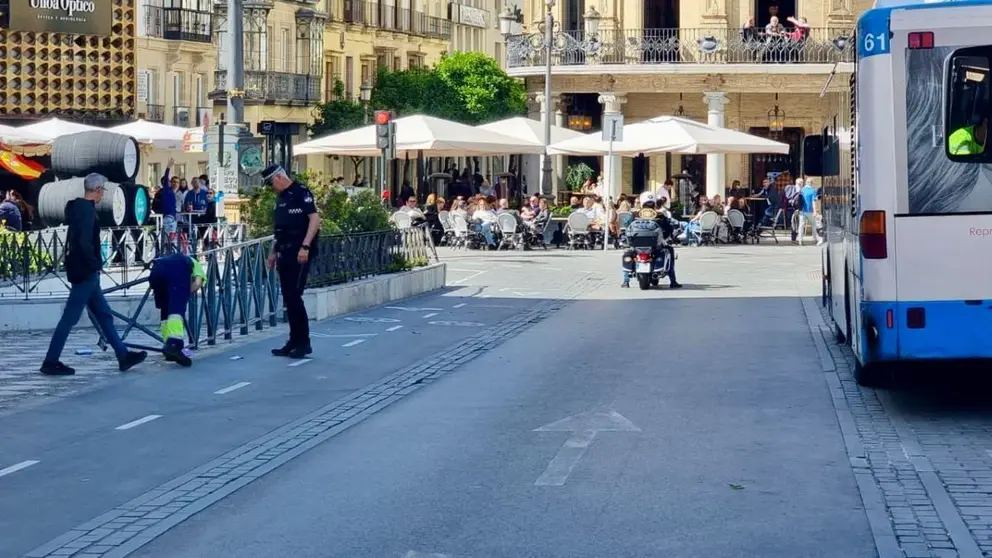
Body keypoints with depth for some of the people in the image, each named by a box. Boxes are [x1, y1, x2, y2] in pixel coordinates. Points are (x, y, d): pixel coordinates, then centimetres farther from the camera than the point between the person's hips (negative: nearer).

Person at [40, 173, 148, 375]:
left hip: (84, 272, 10)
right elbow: (85, 243, -25)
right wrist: (95, 265, -14)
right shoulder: (87, 210, -16)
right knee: (70, 317, -6)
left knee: (104, 315, 12)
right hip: (85, 272, -10)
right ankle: (50, 362, -2)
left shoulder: (78, 207, 14)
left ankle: (123, 355, 16)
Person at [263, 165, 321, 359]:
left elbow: (315, 219, -17)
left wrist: (305, 246, -23)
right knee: (288, 298, 8)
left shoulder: (301, 193, -9)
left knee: (294, 297, -10)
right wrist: (273, 252, 20)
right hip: (284, 254, 9)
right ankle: (294, 341, 13)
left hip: (299, 254, -9)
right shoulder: (280, 198, 18)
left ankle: (304, 343, -3)